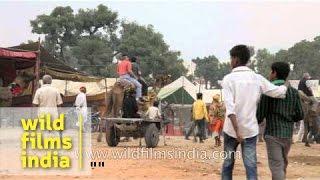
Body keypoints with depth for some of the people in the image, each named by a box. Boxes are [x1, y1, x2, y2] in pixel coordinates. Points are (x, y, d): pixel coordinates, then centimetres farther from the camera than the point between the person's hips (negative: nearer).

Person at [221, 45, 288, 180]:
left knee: (228, 164, 13)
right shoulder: (257, 78, 2)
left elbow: (230, 107, -17)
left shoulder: (228, 79, -7)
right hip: (250, 129, 2)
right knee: (251, 167, 0)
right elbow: (279, 92, 4)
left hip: (232, 130, -1)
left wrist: (236, 130, -20)